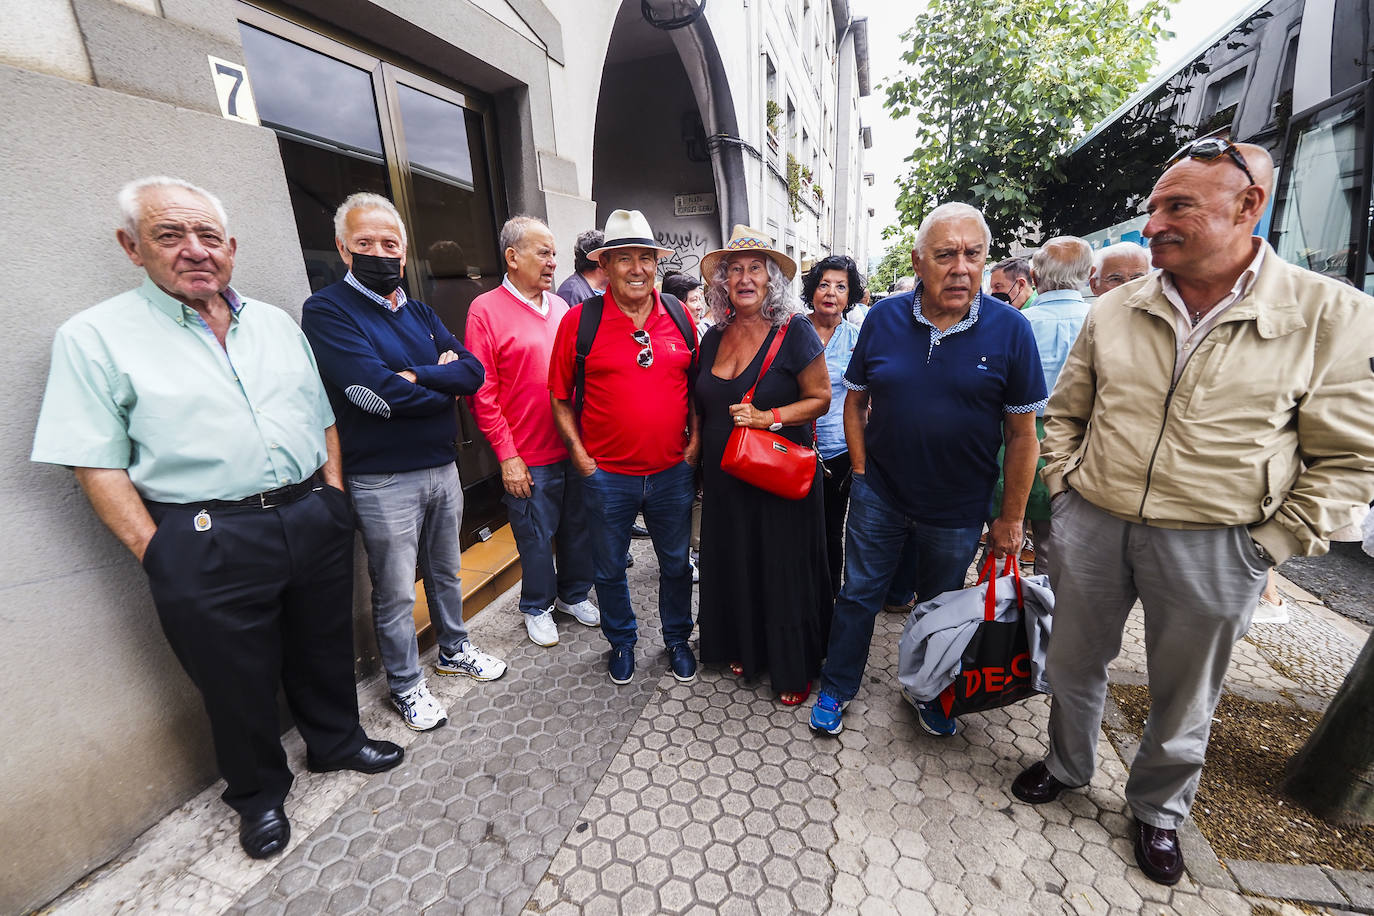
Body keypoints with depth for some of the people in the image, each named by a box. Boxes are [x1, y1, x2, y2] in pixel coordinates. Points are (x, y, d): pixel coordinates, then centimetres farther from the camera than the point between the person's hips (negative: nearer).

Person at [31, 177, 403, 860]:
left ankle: (336, 742, 44)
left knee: (325, 651, 19)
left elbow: (321, 420, 13)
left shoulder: (277, 323, 10)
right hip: (206, 542, -3)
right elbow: (97, 464, -6)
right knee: (238, 680, 13)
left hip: (312, 518, 4)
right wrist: (157, 554, -11)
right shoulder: (95, 337, -3)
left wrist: (332, 498, 6)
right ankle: (259, 793, 38)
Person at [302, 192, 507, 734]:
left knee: (446, 573, 22)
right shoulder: (327, 311, -9)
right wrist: (445, 386, -9)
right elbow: (372, 392, -23)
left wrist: (417, 376, -18)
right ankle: (406, 685, 30)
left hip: (442, 467, 6)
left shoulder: (420, 312, 11)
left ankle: (454, 650, 43)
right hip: (383, 481, -6)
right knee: (396, 593, 9)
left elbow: (473, 370, -2)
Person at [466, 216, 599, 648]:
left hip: (576, 448, 5)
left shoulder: (560, 307, 10)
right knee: (536, 538, 9)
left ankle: (573, 594, 39)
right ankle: (537, 608, 33)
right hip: (529, 458, -5)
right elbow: (482, 392, -10)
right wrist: (507, 455, -12)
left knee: (578, 527, 17)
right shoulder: (486, 310, -6)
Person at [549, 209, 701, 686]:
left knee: (676, 563, 18)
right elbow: (560, 397, -1)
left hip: (673, 472, 2)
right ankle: (621, 641, 42)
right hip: (606, 476, -2)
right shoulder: (579, 320, -6)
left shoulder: (679, 316, 2)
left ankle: (677, 638, 42)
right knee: (610, 569, 16)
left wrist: (695, 441, 1)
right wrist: (581, 457, -7)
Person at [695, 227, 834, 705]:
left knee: (783, 571, 5)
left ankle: (793, 669, 26)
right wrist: (700, 451, 10)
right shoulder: (714, 337, 7)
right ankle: (742, 647, 38)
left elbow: (820, 398, -8)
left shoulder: (794, 331, -9)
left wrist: (768, 418, -20)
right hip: (725, 477, 5)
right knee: (733, 564, 15)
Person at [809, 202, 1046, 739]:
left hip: (958, 508, 0)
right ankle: (835, 690, 35)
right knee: (858, 594, 13)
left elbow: (1021, 434, -7)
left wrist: (1011, 518, -5)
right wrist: (861, 470, -3)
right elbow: (855, 402, 3)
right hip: (879, 494, 1)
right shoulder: (884, 318, -6)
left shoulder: (1010, 329, -10)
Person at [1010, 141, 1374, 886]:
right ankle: (1067, 765, 45)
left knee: (1183, 699, 19)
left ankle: (1158, 808, 45)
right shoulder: (1115, 310, 2)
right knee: (1073, 665, 19)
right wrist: (1065, 488, 3)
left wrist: (1267, 545, -8)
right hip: (1090, 526, 3)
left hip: (1212, 546, -2)